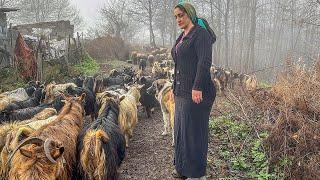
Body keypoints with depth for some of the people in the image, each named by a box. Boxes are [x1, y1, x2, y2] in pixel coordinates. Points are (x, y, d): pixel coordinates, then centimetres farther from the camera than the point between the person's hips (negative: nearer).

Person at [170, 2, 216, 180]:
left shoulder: (201, 33, -8)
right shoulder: (182, 37, 19)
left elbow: (205, 62, -18)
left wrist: (197, 88, -24)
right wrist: (174, 88, 21)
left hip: (196, 92, -9)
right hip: (181, 92, 9)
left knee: (194, 130, -1)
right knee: (180, 128, 14)